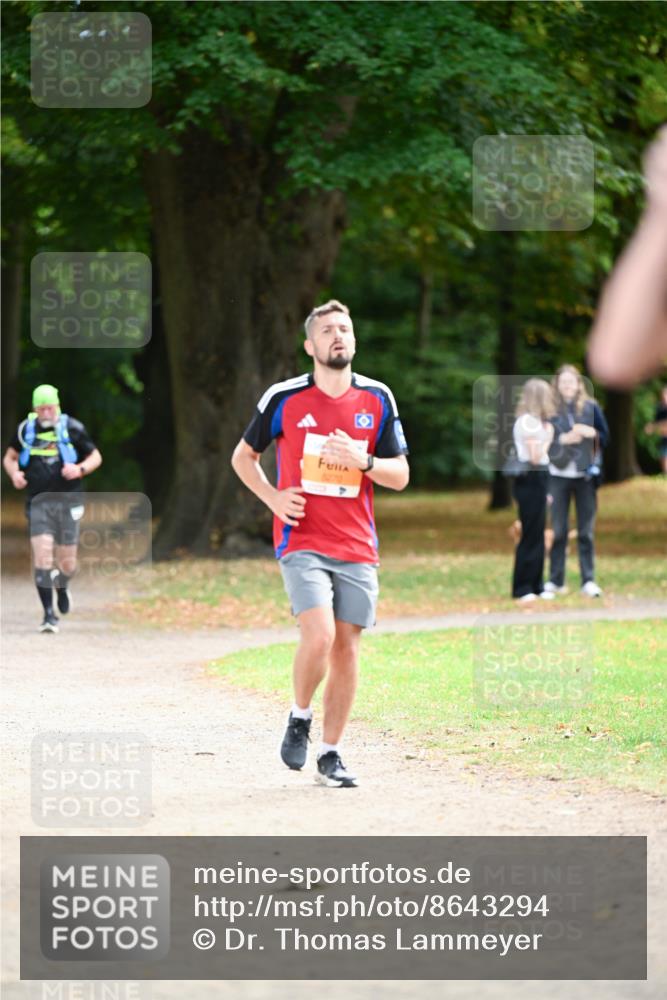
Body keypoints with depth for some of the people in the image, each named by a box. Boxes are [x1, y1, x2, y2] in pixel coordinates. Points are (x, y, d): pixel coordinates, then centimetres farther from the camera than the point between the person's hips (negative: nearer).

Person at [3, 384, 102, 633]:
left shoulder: (72, 429, -1)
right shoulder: (26, 430, 4)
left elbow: (96, 457, 9)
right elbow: (9, 457, 18)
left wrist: (80, 469, -12)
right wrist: (14, 474, -5)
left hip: (68, 501, 0)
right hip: (38, 501, 0)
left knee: (67, 561, 4)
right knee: (42, 555, -14)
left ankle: (62, 586, 41)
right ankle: (49, 614, -11)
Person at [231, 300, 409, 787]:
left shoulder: (377, 399, 5)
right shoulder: (283, 398, -1)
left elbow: (400, 476, 6)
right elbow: (243, 457, 12)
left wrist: (362, 460, -13)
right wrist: (273, 497, -4)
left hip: (357, 546, 3)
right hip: (302, 541, -3)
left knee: (346, 647, 2)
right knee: (320, 636, -20)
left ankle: (331, 754, 12)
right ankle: (300, 719, 7)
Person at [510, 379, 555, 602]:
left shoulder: (533, 421, 15)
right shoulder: (528, 421, -14)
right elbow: (534, 457, -19)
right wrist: (548, 437, -8)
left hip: (536, 482, 10)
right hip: (530, 481, -10)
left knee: (537, 535, 12)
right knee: (530, 535, -6)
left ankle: (535, 586, 17)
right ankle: (522, 588, -1)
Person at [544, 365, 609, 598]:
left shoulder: (591, 407, 4)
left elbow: (605, 437, 6)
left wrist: (591, 433, -13)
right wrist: (562, 439, -14)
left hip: (585, 476, 0)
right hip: (558, 475, 0)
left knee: (586, 531, 2)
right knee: (558, 531, 4)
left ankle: (588, 581, 4)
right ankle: (556, 581, 11)